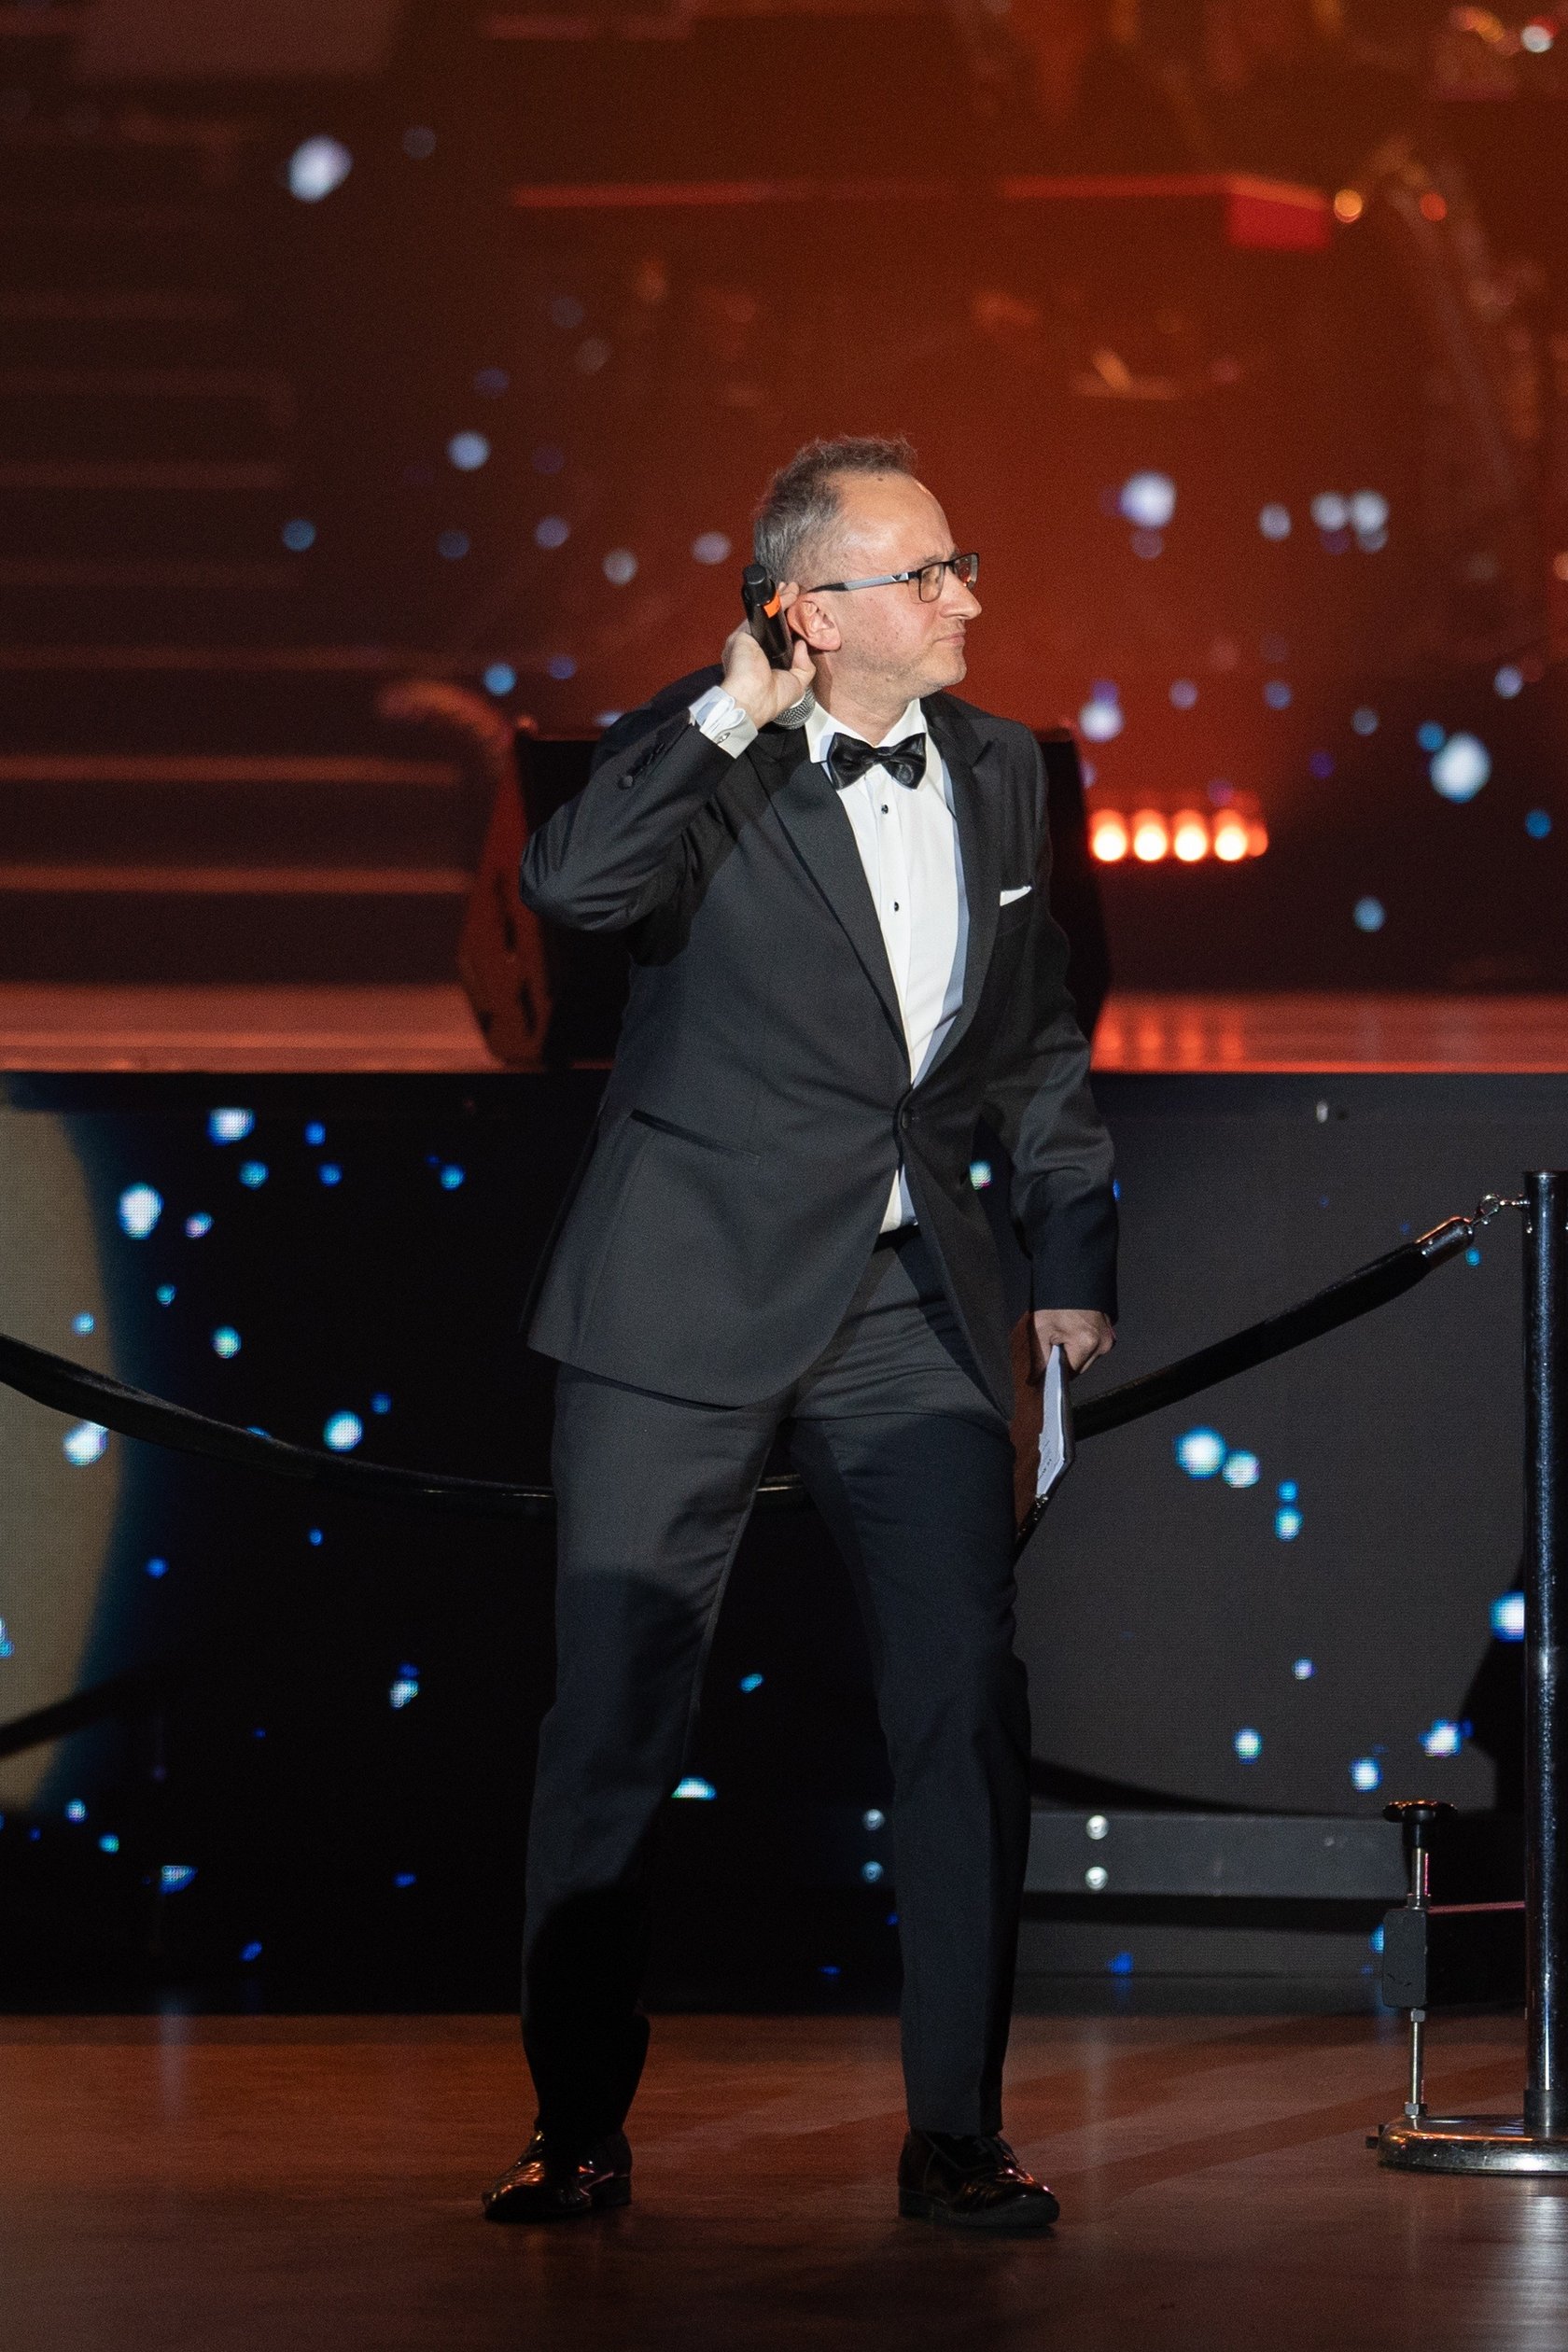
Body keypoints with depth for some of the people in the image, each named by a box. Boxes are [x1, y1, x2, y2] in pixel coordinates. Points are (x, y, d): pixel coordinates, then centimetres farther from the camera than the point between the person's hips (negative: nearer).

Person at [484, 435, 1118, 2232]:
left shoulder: (999, 770, 8)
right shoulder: (702, 760, -8)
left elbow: (1038, 1043, 19)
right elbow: (572, 884, -31)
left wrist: (1075, 1259, 16)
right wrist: (734, 714, -26)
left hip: (913, 1305, 4)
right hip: (689, 1304, -4)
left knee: (967, 1707, -3)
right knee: (615, 1712, 0)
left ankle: (955, 2133, 5)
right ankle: (580, 2129, 12)